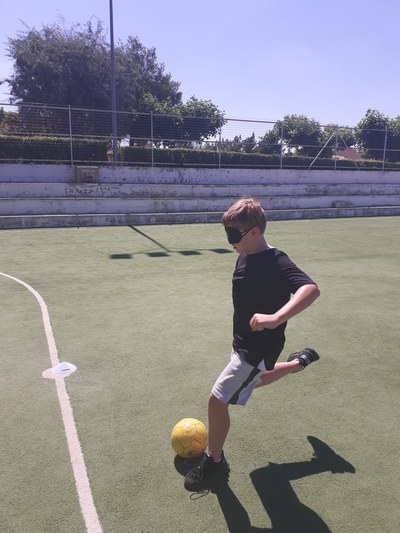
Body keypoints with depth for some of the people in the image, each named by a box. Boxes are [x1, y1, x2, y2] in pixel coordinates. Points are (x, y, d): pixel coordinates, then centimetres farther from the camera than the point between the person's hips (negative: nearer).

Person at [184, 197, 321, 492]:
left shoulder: (275, 262, -28)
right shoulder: (245, 257, -1)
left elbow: (311, 289, -44)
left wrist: (276, 318, -58)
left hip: (260, 346, -9)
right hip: (244, 340, 9)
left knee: (218, 400, -6)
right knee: (256, 380, 35)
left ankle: (214, 460, 19)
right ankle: (300, 361, 55)